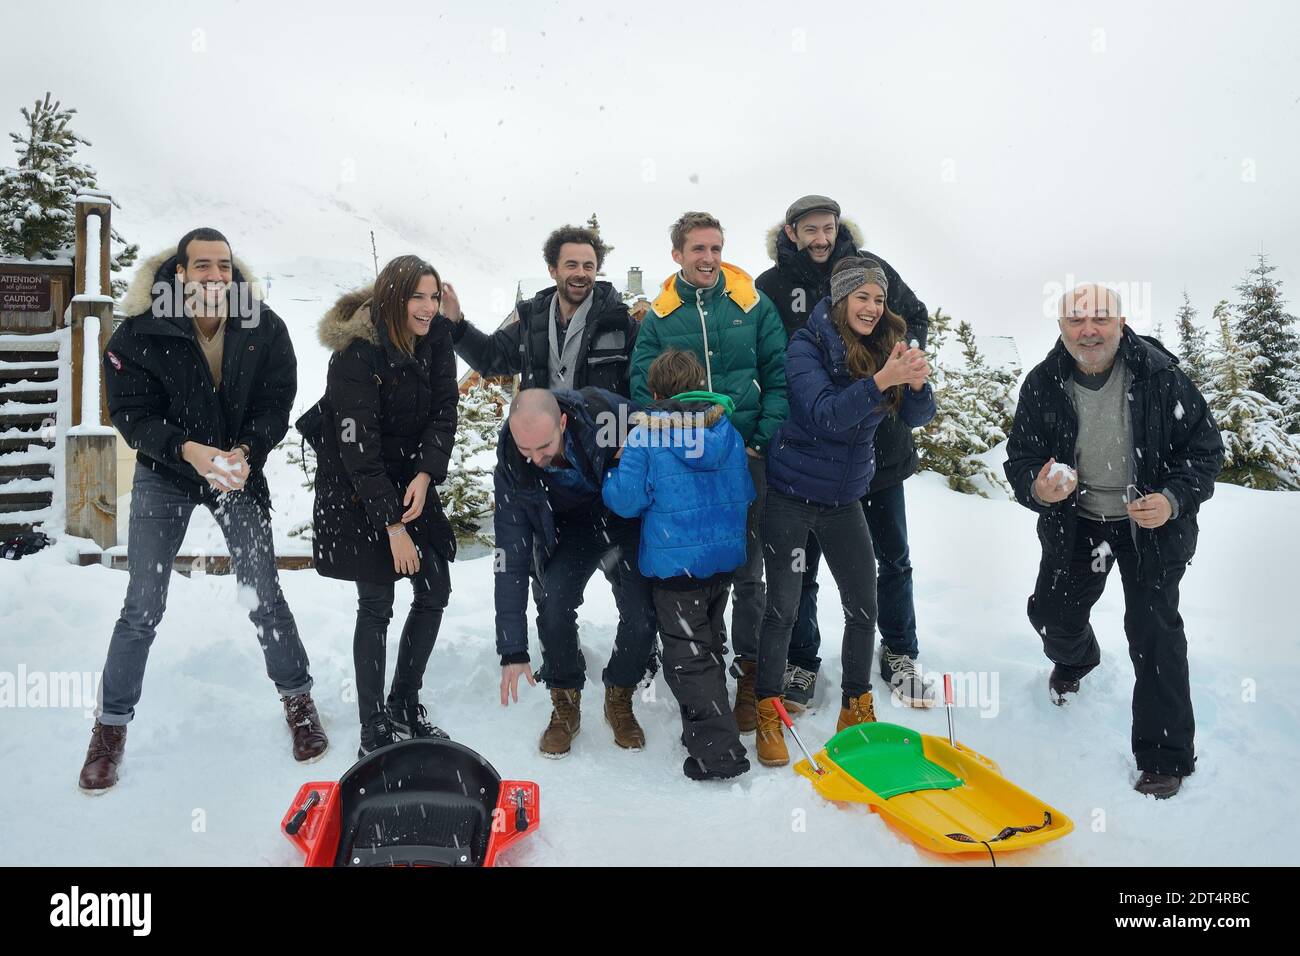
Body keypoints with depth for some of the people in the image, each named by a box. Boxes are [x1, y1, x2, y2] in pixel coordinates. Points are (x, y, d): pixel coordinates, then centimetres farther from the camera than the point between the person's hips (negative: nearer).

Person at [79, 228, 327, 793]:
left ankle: (298, 699, 22)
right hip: (163, 474, 0)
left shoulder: (265, 329, -12)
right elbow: (131, 413, -15)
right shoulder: (140, 333, -15)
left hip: (242, 470, 1)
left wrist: (244, 452, -28)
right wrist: (188, 449, -33)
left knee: (264, 596, 2)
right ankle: (111, 728, 18)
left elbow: (275, 405, -10)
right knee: (143, 607, -1)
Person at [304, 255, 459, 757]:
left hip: (411, 482, 7)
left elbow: (444, 412, -3)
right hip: (356, 491, -6)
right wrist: (392, 525, -26)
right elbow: (359, 446, -24)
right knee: (376, 606, -4)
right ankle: (374, 731, 9)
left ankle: (404, 706, 23)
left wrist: (425, 475, -19)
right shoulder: (357, 354, -22)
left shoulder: (436, 339, -2)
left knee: (435, 592, 6)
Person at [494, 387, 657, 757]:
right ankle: (565, 705, 1)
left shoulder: (606, 412, -32)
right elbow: (510, 561, -22)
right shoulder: (511, 468, -26)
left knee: (643, 613, -16)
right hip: (569, 529, 1)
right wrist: (512, 652, -23)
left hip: (628, 518, 0)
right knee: (554, 604, -23)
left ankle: (619, 700, 12)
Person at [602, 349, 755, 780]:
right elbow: (746, 494, 11)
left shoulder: (644, 435, -11)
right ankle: (709, 726, 36)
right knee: (710, 643, 23)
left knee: (688, 655, 1)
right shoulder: (729, 433, 4)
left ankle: (719, 750, -1)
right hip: (725, 555, 6)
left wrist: (614, 472, 7)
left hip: (674, 562, -6)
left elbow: (626, 499, -13)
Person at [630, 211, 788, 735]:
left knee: (748, 569, 5)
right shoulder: (659, 317, 4)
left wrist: (766, 439, -8)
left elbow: (779, 374, 2)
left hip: (746, 455, 0)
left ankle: (750, 672, 19)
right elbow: (643, 389, 1)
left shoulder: (753, 305, 3)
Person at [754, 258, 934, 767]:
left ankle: (857, 710, 26)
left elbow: (917, 417, -4)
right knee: (782, 607, 1)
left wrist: (917, 382, -25)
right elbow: (824, 416, -27)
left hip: (845, 497, 5)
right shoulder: (806, 347, -15)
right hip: (790, 495, -5)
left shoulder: (884, 345, 0)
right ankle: (768, 715, 17)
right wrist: (881, 380, -38)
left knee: (864, 606, 7)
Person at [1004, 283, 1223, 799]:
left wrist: (1174, 499, -26)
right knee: (1052, 614, 9)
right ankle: (1074, 659, 49)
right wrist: (1036, 487, -30)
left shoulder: (1159, 374, -18)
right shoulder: (1043, 384, -11)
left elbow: (1205, 447, -10)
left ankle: (1166, 756, 7)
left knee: (1153, 629, -8)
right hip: (1074, 521, 3)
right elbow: (1020, 458, -7)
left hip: (1151, 521, -3)